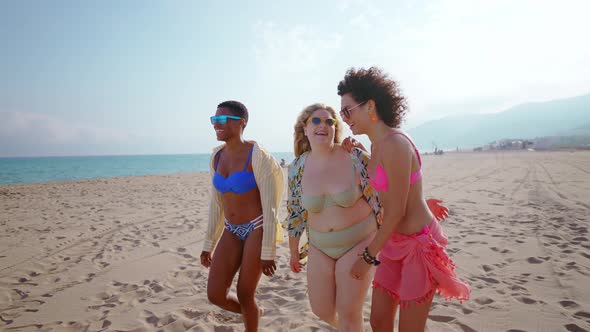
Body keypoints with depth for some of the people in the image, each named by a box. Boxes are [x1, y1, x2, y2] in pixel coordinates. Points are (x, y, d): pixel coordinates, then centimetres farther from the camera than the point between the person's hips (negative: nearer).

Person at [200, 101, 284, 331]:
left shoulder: (257, 156, -17)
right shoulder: (217, 157, 4)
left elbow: (270, 206, -17)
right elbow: (216, 205, 11)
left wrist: (268, 252, -17)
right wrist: (208, 245, 12)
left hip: (258, 229, -6)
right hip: (232, 231, 6)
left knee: (244, 295, 3)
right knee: (215, 295, 1)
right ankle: (253, 313, 33)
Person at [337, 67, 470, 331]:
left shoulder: (394, 144, -23)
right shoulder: (377, 144, 5)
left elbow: (396, 212, -21)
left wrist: (368, 257, -12)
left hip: (419, 243, -9)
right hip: (395, 243, 9)